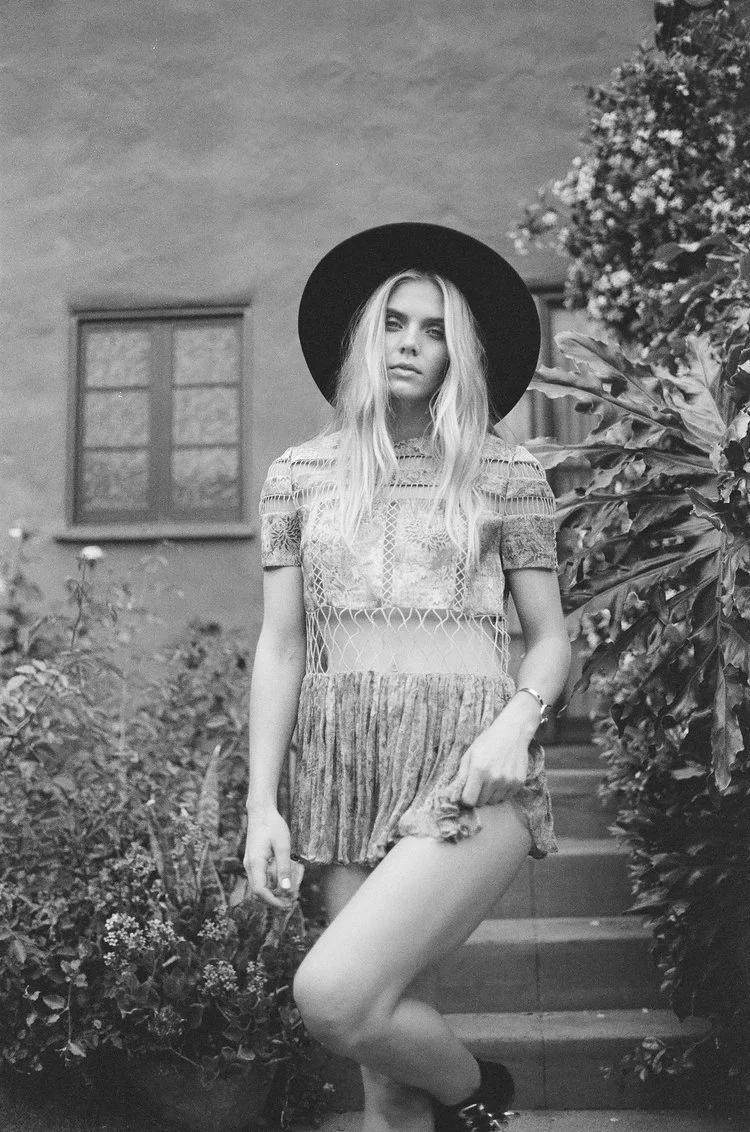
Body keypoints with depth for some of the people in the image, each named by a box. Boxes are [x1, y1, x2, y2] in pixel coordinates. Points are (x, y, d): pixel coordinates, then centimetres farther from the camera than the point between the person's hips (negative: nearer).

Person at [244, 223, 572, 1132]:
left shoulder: (507, 474, 3)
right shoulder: (300, 475, 9)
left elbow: (551, 639, 7)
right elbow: (281, 647, 8)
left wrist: (517, 720, -14)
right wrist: (262, 803, 1)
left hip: (470, 778, -3)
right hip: (348, 772, 3)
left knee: (333, 996, -20)